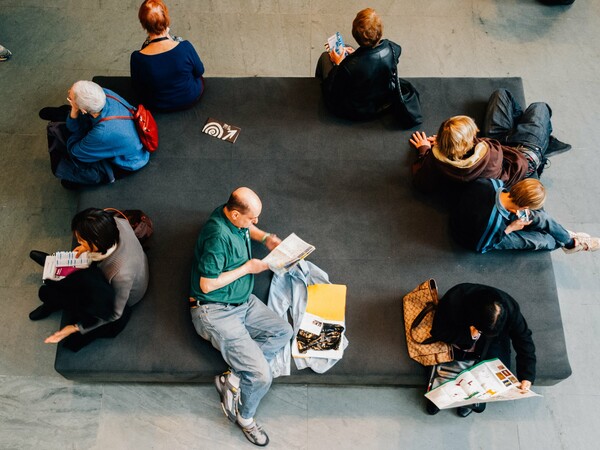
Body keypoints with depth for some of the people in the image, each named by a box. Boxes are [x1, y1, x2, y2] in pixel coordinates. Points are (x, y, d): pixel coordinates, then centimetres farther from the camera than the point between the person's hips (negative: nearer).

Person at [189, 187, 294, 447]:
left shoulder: (236, 217, 0)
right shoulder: (218, 235, -27)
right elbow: (207, 284, -24)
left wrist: (265, 238, 7)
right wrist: (247, 268, -16)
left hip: (244, 302, 10)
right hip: (216, 313, -9)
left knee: (283, 332, -1)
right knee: (262, 376, -14)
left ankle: (234, 377, -1)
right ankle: (243, 416, 18)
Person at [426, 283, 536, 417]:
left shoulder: (510, 310, -29)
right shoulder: (454, 299, -35)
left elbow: (524, 341, -14)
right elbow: (438, 332, -23)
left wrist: (527, 377, -19)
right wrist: (467, 335, -36)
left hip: (489, 349, 2)